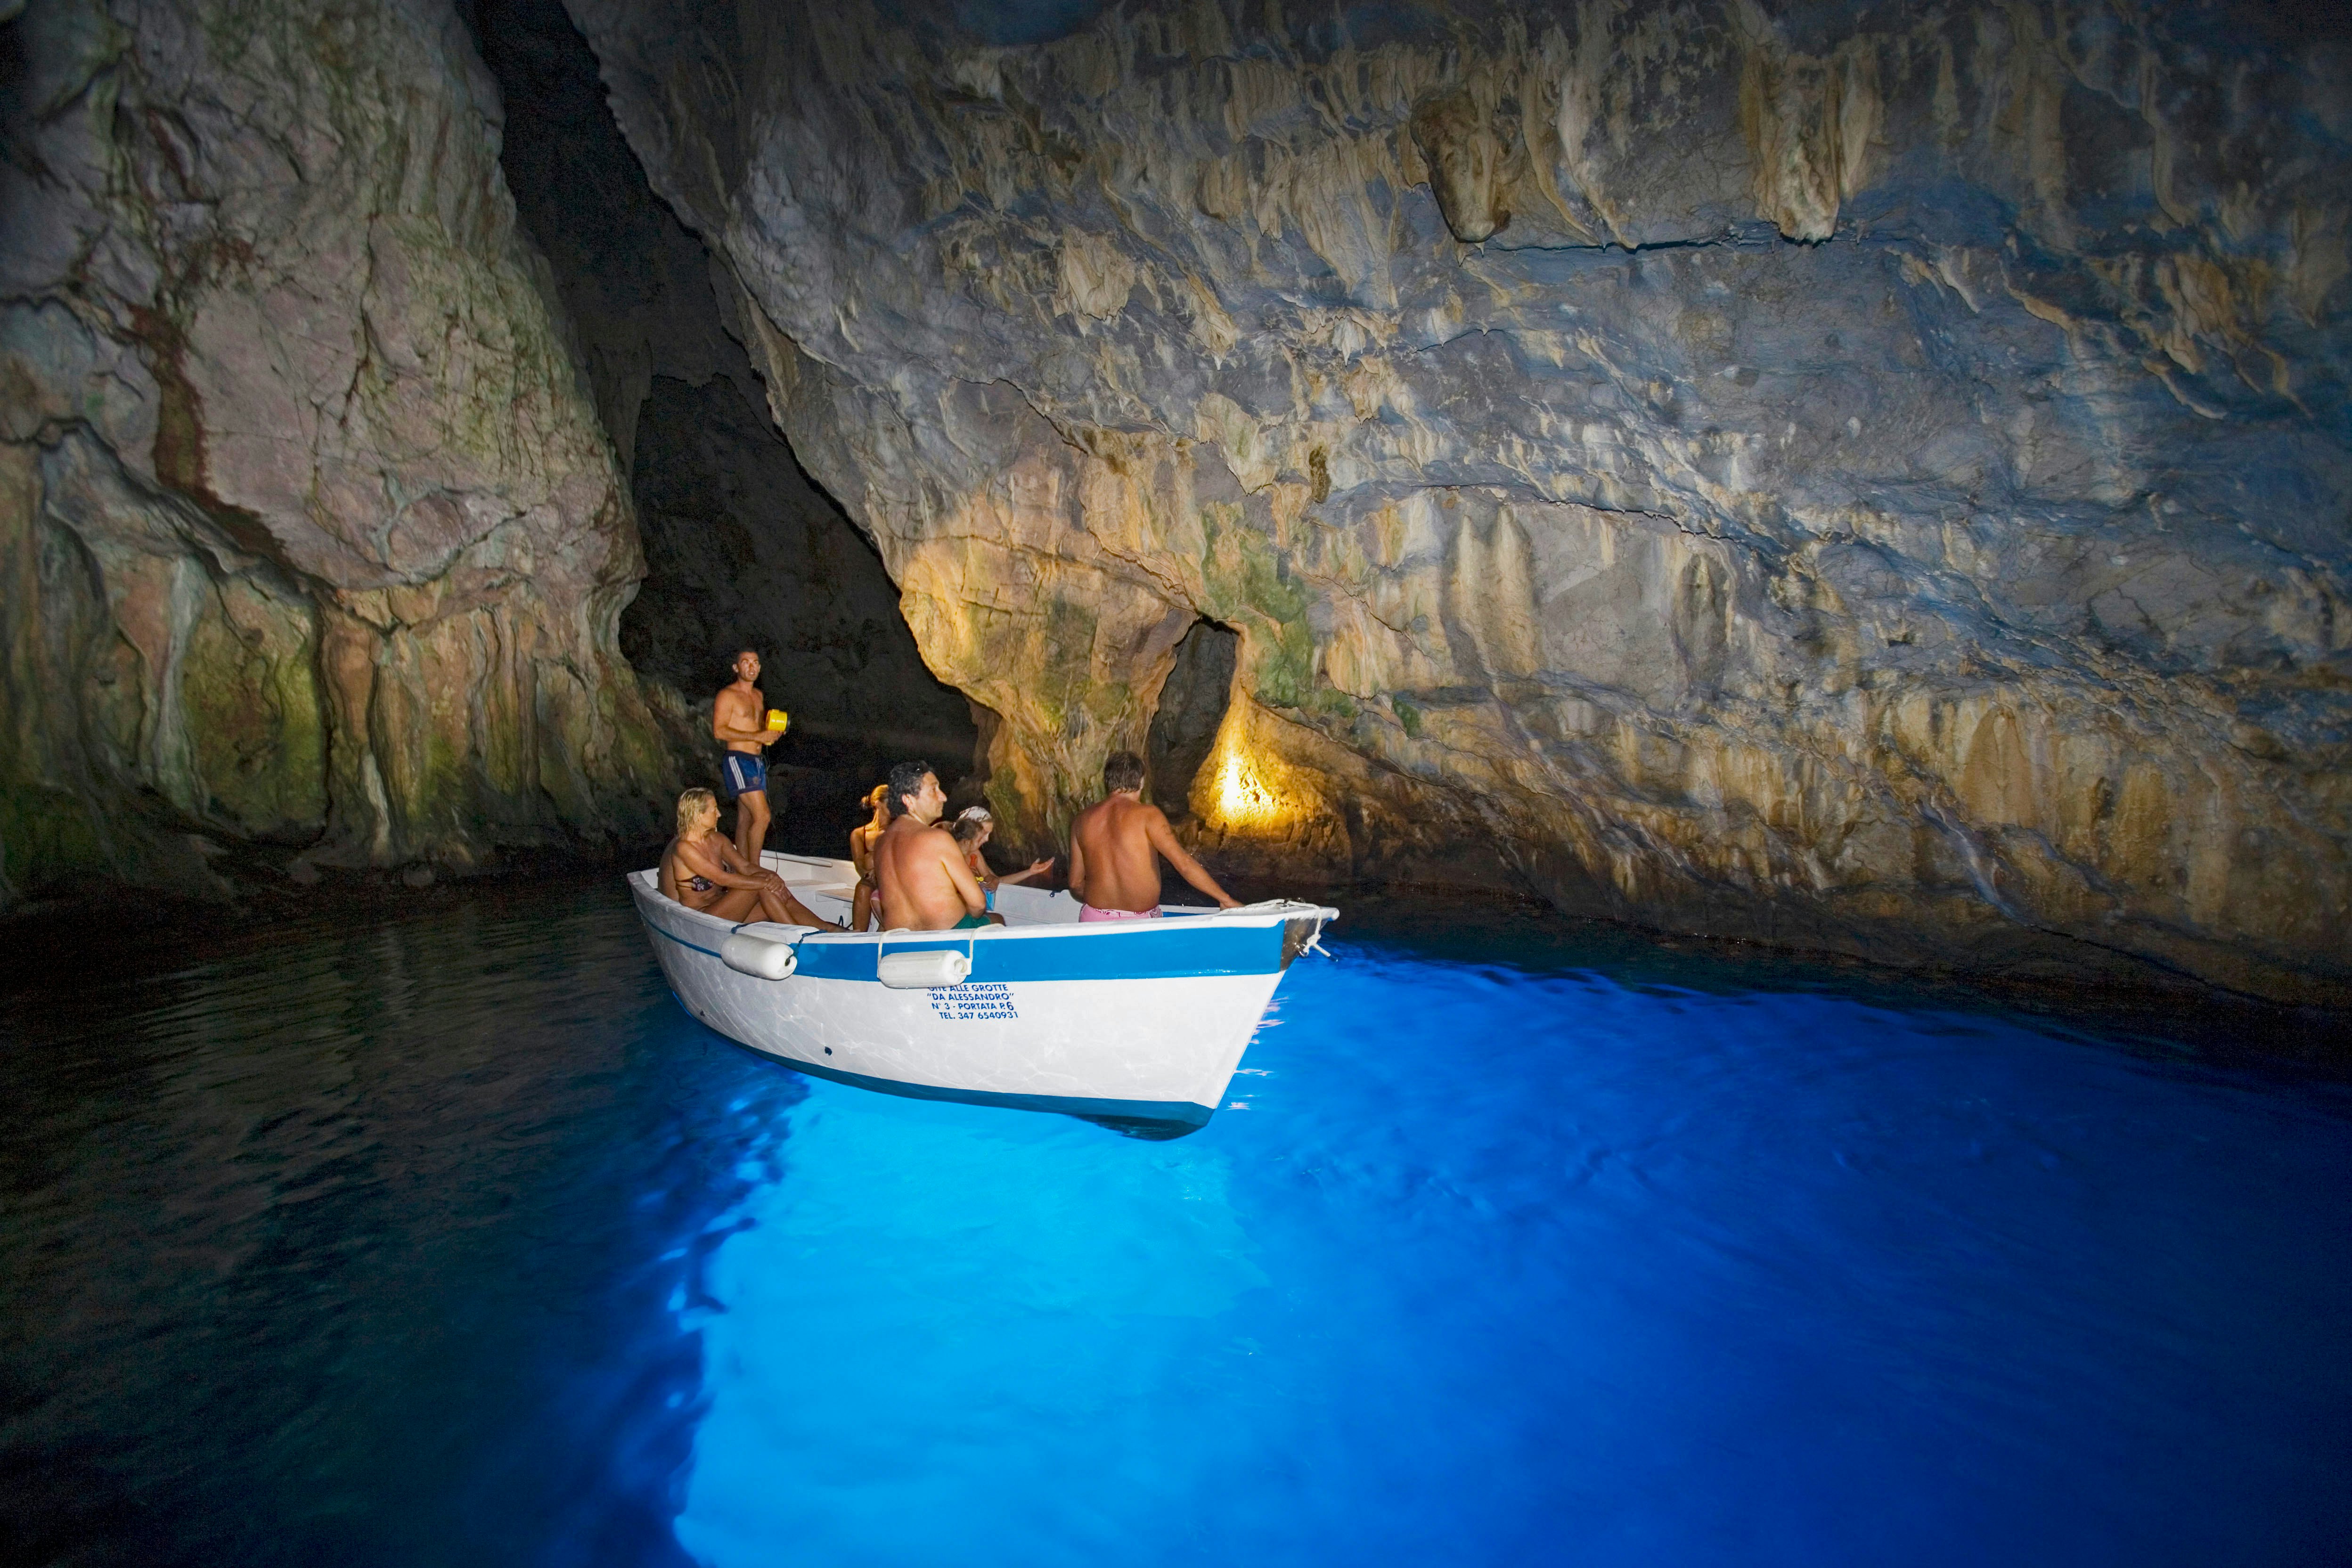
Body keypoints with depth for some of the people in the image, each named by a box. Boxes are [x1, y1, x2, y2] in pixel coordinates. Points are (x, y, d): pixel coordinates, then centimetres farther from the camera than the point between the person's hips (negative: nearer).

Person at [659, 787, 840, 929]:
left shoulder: (716, 840, 8)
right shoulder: (683, 848, -18)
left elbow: (745, 868, 2)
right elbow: (722, 879, -24)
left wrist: (771, 876, -19)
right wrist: (765, 881, -26)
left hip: (722, 910, 8)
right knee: (764, 886, -23)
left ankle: (826, 928, -14)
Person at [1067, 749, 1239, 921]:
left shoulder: (1083, 820, 5)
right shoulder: (1147, 815, -8)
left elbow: (1075, 883, 10)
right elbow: (1184, 864, -15)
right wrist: (1225, 899, -9)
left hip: (1094, 919, 4)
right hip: (1139, 925, -4)